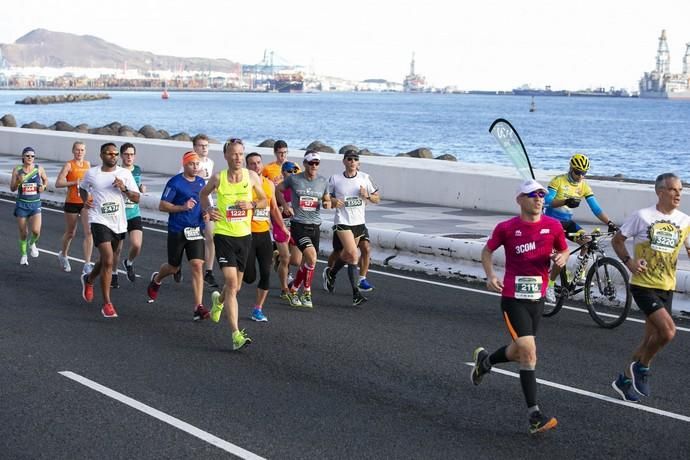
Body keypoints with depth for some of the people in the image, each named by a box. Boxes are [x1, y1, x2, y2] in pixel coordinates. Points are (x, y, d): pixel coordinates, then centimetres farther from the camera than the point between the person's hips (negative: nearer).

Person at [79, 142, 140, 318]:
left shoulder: (125, 174, 0)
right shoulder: (91, 174, -1)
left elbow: (136, 198, -1)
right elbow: (82, 188, 20)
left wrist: (124, 189, -18)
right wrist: (85, 200, 0)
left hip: (119, 224, 3)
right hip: (100, 221, -3)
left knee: (106, 259, 18)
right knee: (108, 260, -17)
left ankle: (89, 280, 51)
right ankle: (107, 304, -10)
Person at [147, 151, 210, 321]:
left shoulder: (201, 182, 9)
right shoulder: (175, 182, -9)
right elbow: (162, 206, -11)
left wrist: (206, 213, 4)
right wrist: (183, 207, -23)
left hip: (196, 231, 4)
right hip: (177, 231, -3)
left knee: (197, 266, -11)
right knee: (173, 267, 11)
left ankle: (198, 307, -12)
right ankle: (156, 279, 47)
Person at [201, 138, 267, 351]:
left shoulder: (251, 176, -1)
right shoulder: (218, 178, -5)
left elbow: (265, 200, 11)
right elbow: (204, 193, 15)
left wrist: (252, 205, -10)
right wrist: (208, 209, -4)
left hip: (244, 235, 3)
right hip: (223, 235, -3)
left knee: (236, 286, 15)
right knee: (231, 282, -15)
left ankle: (218, 300, 52)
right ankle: (236, 334, -17)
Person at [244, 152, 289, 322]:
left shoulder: (270, 184, 10)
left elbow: (274, 208, 20)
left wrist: (283, 227, 18)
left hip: (264, 233, 5)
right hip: (248, 234, -5)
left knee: (266, 273, 0)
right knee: (249, 277, -5)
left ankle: (258, 308, 13)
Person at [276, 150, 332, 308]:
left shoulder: (323, 181, 5)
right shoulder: (293, 179, -4)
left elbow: (327, 200, 18)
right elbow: (278, 189, 12)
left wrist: (327, 204, -5)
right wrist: (285, 205, 0)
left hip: (315, 226, 5)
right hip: (298, 225, -5)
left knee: (306, 263, 9)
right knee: (311, 257, -21)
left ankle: (293, 290, 28)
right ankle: (306, 291, -4)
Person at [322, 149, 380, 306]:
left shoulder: (364, 177, 5)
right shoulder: (334, 179, -2)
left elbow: (377, 199, 10)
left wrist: (367, 195, -11)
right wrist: (332, 201, -12)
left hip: (359, 223, 4)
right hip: (342, 222, -4)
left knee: (345, 254, 14)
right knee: (353, 255, -18)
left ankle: (330, 273, 44)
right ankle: (356, 293, -14)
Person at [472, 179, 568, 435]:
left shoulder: (553, 226, 0)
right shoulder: (506, 228, -6)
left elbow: (564, 250, 15)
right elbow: (487, 251, 7)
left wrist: (562, 258, -9)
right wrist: (490, 275, -10)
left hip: (537, 298, 5)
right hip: (513, 299, -5)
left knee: (520, 352, 18)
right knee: (529, 352, -14)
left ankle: (484, 360, 50)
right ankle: (534, 416, -9)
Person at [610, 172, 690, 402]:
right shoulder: (642, 216, -9)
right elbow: (617, 240, 1)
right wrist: (628, 261, -15)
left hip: (666, 288, 6)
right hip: (643, 285, -6)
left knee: (652, 339, 11)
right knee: (668, 331, -20)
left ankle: (625, 380, 28)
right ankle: (642, 368, 5)